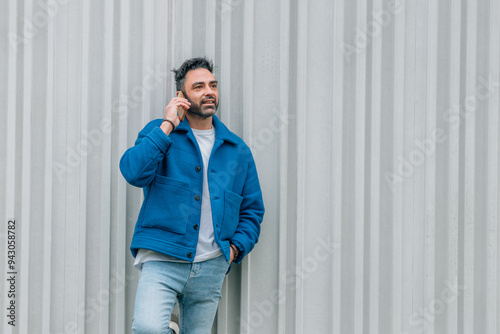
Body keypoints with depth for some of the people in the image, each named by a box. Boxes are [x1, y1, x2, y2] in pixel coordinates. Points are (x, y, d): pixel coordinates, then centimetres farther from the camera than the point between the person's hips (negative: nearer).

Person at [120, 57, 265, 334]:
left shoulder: (237, 150, 14)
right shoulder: (159, 132, 7)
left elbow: (253, 210, 20)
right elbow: (133, 172, -12)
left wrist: (237, 246, 3)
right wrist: (168, 125, -9)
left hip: (211, 267, 4)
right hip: (162, 260, -3)